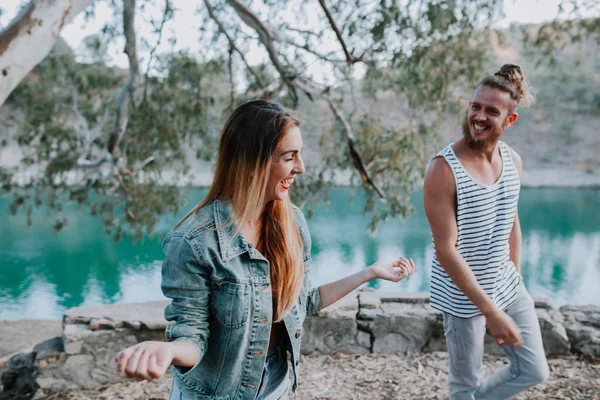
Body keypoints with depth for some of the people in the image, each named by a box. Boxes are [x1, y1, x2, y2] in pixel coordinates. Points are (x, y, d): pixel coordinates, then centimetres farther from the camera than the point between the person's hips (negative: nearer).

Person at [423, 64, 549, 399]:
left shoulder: (513, 161, 0)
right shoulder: (444, 169, -22)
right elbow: (446, 250, -22)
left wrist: (516, 279, 14)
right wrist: (491, 311, -22)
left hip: (509, 287, 6)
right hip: (463, 296, -6)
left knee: (535, 371, 17)